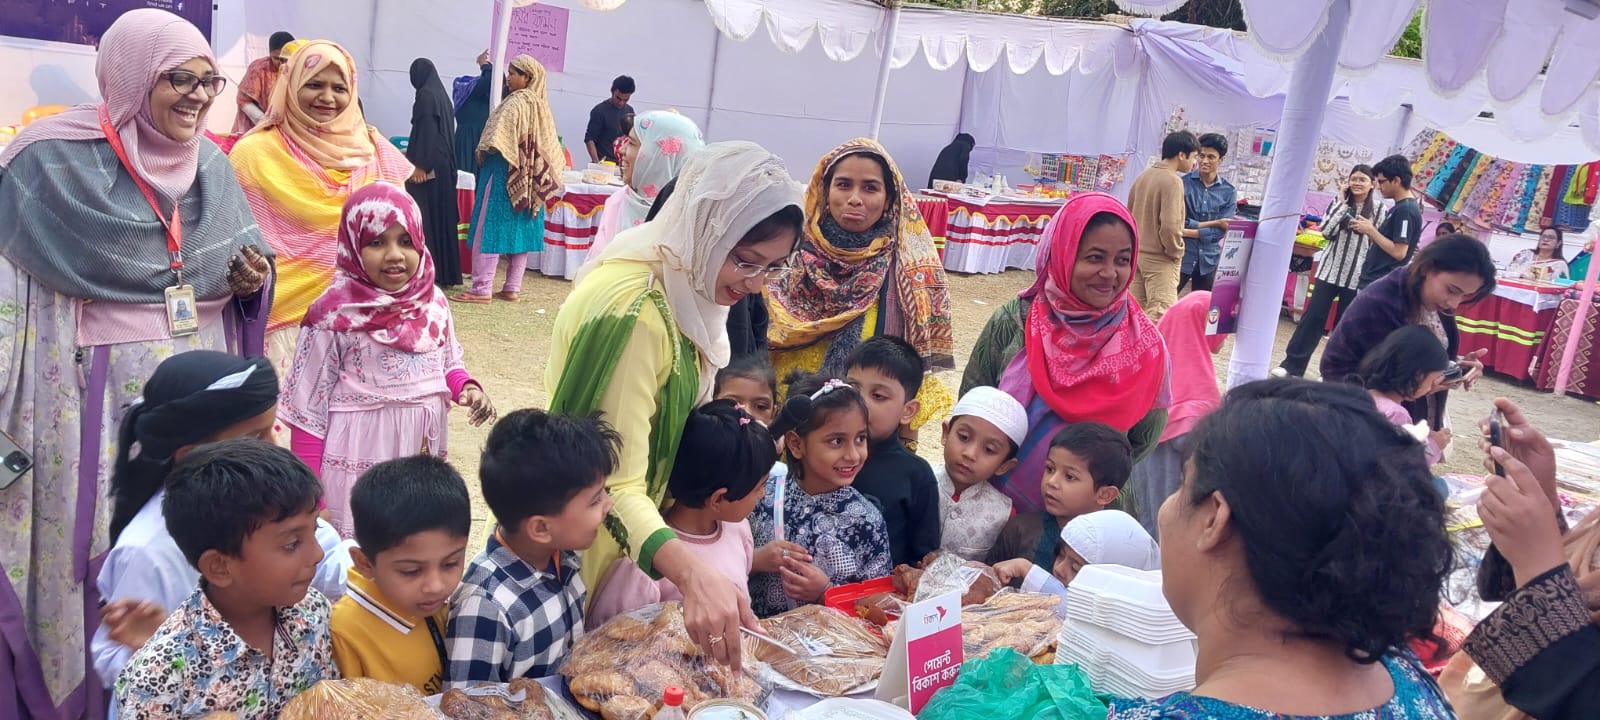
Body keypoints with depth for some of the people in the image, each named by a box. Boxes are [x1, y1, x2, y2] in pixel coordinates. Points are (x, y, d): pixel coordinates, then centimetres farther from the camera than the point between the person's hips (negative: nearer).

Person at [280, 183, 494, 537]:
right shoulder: (333, 315, -13)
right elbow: (308, 411, -8)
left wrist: (467, 387, -7)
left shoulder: (433, 302, 1)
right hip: (359, 462, -5)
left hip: (423, 454, 5)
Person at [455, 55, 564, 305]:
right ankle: (513, 288, 12)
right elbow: (550, 146, 11)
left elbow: (496, 139, -20)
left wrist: (481, 154, -3)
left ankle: (481, 289, -5)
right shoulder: (541, 105, 9)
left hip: (505, 174, -8)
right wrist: (532, 165, 15)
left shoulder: (516, 102, -14)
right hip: (530, 178, 8)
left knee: (490, 229, -4)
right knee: (520, 230, 10)